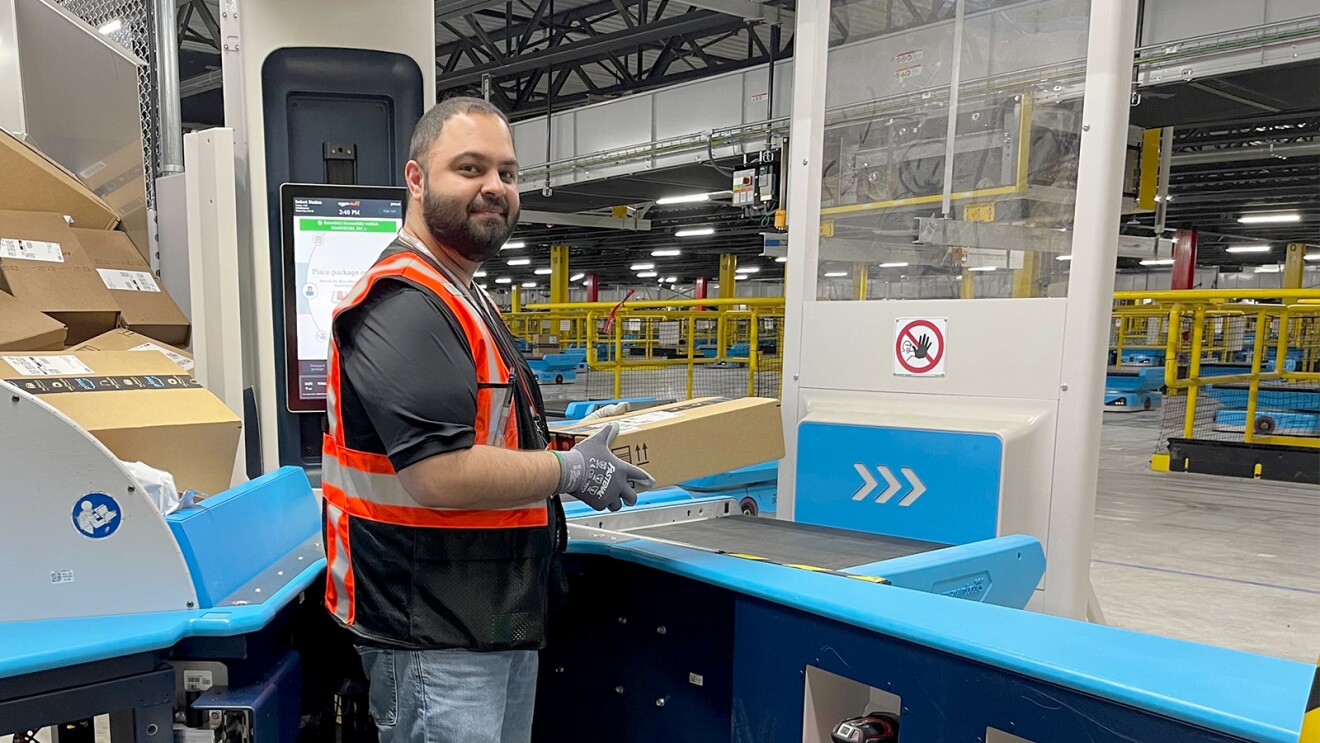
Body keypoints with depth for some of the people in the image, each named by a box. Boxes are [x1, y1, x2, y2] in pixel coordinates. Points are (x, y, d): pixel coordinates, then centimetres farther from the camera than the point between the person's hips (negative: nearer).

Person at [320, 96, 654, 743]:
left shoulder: (460, 298, 14)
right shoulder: (404, 303, -21)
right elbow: (442, 475, -28)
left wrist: (559, 451, 11)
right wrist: (570, 472, -16)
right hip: (436, 639, -10)